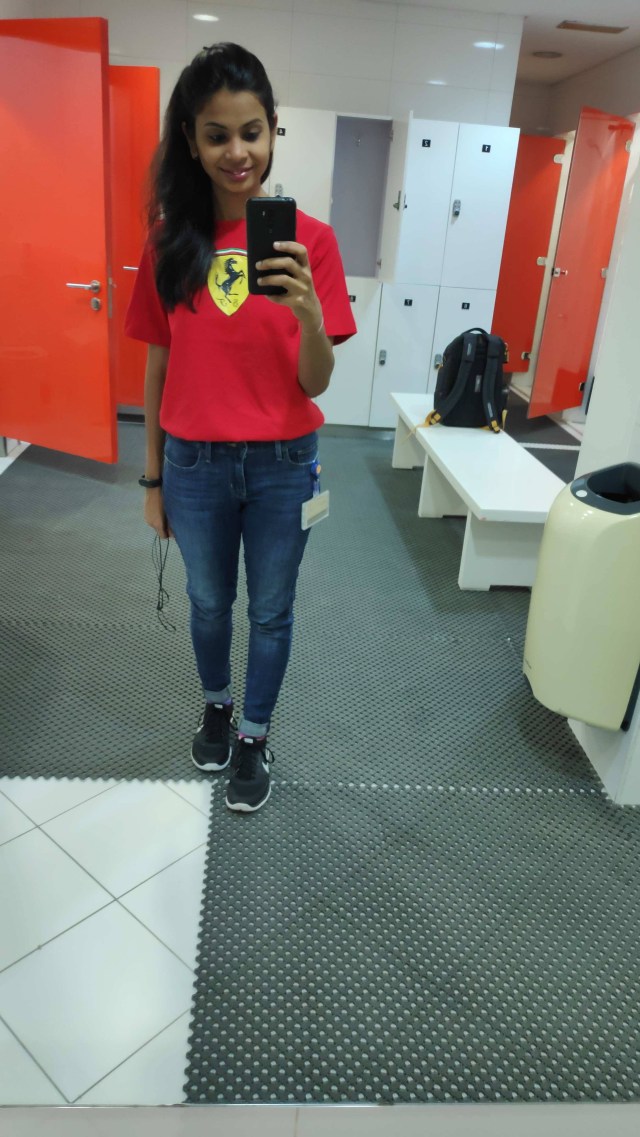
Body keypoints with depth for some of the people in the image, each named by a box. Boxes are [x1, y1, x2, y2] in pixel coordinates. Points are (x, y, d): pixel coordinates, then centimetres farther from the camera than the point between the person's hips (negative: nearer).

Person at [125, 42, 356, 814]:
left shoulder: (310, 240, -8)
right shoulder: (169, 240, -3)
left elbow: (315, 384, -10)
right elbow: (159, 365, 3)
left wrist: (309, 312, -30)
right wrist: (152, 478, 6)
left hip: (282, 464, -1)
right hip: (194, 464, 2)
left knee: (271, 611, 14)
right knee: (208, 602, 20)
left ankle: (253, 734, 38)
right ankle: (215, 704, 48)